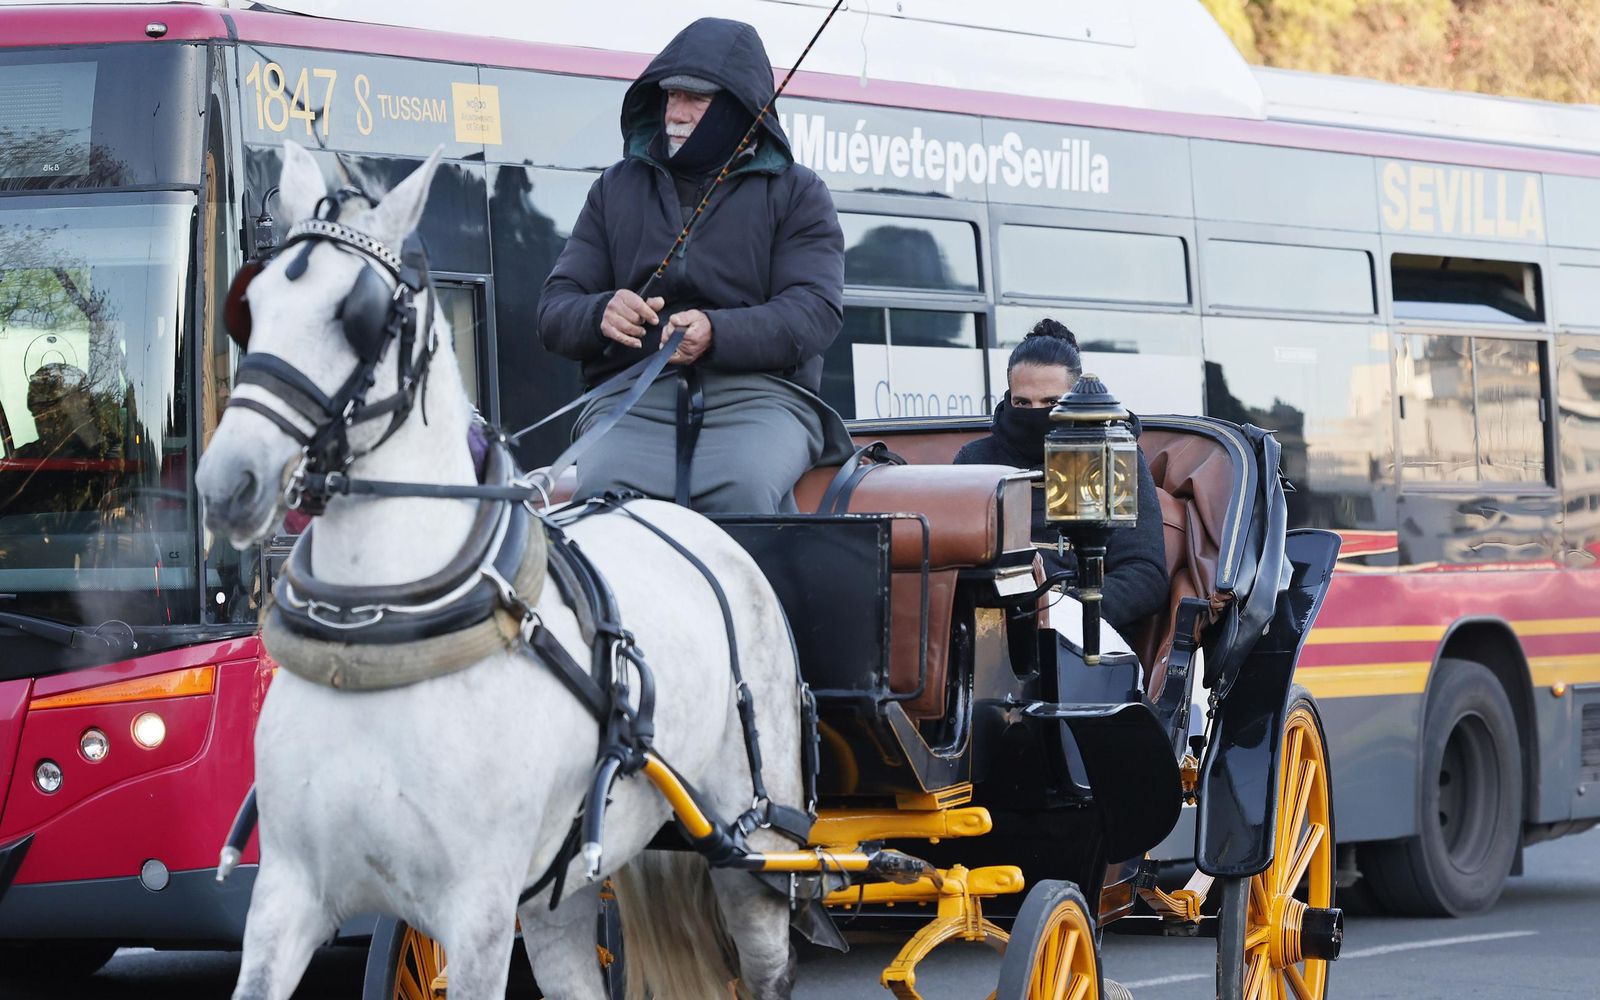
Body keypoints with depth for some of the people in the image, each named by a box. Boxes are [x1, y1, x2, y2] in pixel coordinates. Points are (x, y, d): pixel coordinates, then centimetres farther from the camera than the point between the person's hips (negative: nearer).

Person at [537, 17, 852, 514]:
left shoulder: (795, 193, 15)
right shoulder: (618, 188, 23)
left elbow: (817, 310, 0)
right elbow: (554, 310, 17)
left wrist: (716, 333, -19)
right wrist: (599, 315, -9)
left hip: (760, 393, -2)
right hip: (631, 395, 2)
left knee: (740, 489, -38)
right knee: (603, 490, -35)